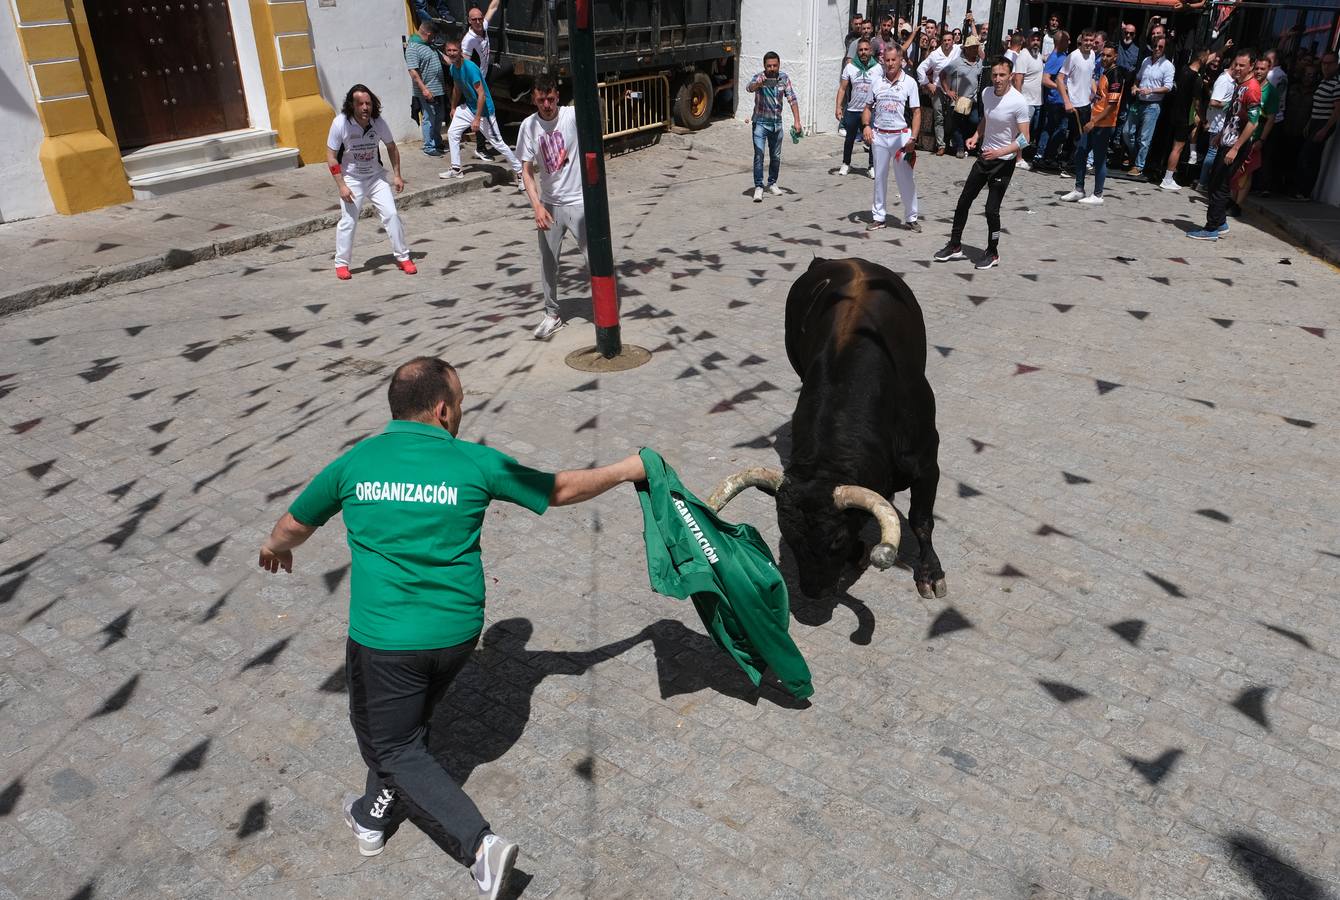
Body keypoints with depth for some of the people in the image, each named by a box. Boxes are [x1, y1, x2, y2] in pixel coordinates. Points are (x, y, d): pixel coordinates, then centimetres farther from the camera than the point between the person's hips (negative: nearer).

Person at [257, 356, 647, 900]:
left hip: (384, 638, -2)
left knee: (395, 748, 12)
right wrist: (627, 470, 18)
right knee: (403, 726, 27)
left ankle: (480, 846, 1)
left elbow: (295, 524, 13)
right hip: (457, 632, 2)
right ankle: (372, 817, 45)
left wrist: (274, 548, 38)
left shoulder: (353, 463, -4)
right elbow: (562, 489, 2)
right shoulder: (474, 463, -7)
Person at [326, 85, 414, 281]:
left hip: (377, 176, 3)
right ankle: (341, 263, 9)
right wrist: (341, 185, -18)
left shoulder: (378, 122, -10)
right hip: (351, 179, -2)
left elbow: (391, 147, 7)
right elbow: (331, 156, -13)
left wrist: (397, 175, 1)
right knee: (348, 221, -6)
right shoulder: (340, 123, -18)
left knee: (391, 214, -5)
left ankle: (403, 257, 9)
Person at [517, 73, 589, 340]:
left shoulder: (573, 115, -7)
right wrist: (537, 205, -12)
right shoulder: (529, 125, -2)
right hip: (549, 204, 4)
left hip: (579, 201, -3)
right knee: (548, 261, 11)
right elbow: (526, 171, -3)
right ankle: (552, 314, 28)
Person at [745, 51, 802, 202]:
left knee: (776, 156, 12)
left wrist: (797, 121, -10)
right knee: (759, 155, -13)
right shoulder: (759, 78, -14)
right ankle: (758, 187, -8)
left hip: (776, 122, 4)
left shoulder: (784, 78, -3)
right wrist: (758, 84, -59)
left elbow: (792, 99, -2)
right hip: (761, 122, -4)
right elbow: (749, 88, -35)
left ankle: (772, 183, 30)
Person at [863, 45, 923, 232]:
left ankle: (911, 218, 9)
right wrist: (866, 125, -5)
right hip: (879, 136, 3)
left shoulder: (909, 82, -1)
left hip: (900, 136, -3)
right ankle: (878, 217, 18)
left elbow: (916, 112, -3)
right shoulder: (877, 81, 7)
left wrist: (913, 138, -12)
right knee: (879, 178, 9)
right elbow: (868, 107, 14)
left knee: (907, 179, -1)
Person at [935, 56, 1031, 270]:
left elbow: (1024, 138, -19)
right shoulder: (987, 94, 0)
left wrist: (1000, 152, -29)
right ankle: (955, 246, 21)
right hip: (984, 156, 7)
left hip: (1004, 162, -7)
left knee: (991, 209, -5)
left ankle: (992, 253, 14)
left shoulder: (1018, 102, -19)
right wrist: (976, 136, 1)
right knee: (963, 201, 8)